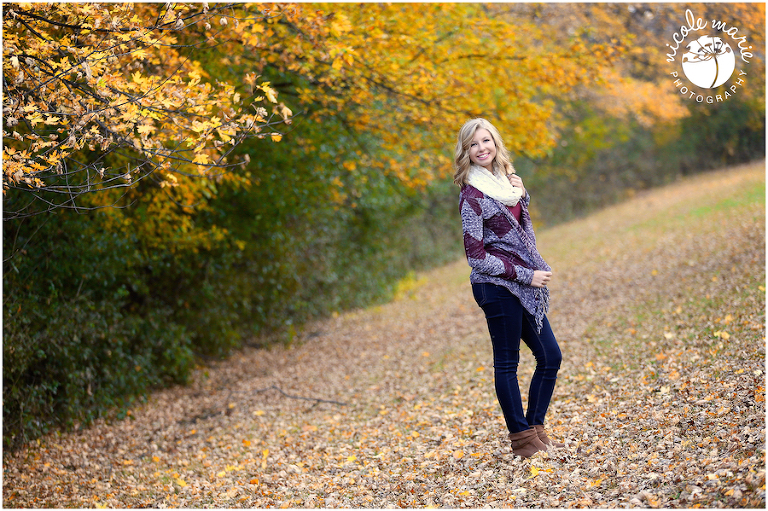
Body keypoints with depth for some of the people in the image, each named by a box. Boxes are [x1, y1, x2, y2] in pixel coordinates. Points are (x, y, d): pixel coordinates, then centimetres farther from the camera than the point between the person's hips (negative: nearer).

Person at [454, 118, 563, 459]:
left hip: (523, 286, 8)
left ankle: (535, 429, 21)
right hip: (497, 287, -8)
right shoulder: (472, 195, -12)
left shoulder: (505, 179, 11)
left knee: (550, 356, 10)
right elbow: (476, 256, -14)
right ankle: (522, 438, 11)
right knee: (507, 363, 1)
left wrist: (522, 194, 5)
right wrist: (526, 275, -14)